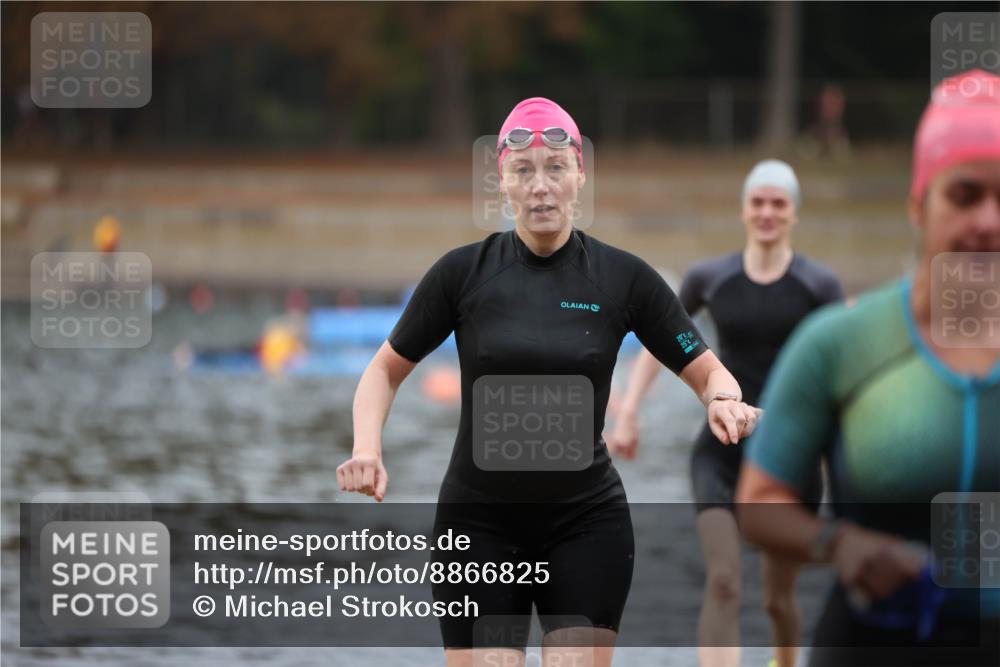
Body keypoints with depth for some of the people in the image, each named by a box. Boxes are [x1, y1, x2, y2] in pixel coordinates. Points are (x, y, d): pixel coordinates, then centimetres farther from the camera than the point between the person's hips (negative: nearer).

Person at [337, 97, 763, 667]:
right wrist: (367, 448, -12)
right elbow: (387, 369, 6)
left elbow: (707, 371, 3)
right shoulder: (463, 272, -4)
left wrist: (724, 401, -20)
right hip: (478, 527, 0)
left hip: (588, 524, 0)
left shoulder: (623, 276, -3)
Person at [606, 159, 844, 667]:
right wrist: (627, 414, 7)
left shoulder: (820, 285, -6)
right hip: (722, 452, 1)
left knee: (778, 596, 12)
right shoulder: (709, 279, 0)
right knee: (722, 584, -18)